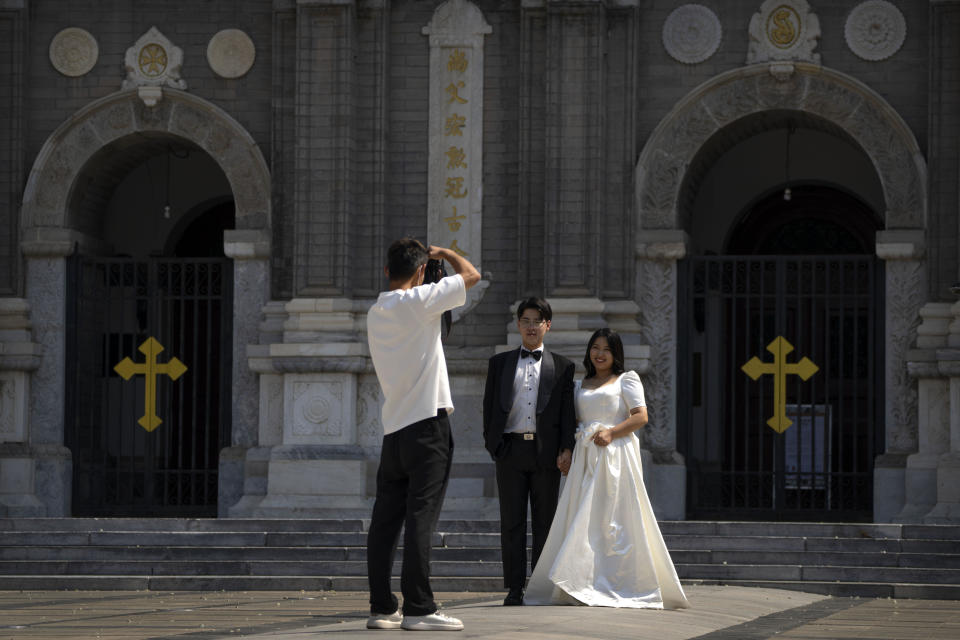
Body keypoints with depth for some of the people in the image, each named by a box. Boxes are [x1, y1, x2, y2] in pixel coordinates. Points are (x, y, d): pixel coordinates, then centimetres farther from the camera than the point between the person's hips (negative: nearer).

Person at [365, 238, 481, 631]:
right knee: (421, 517, -8)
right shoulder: (418, 301, -10)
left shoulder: (375, 313, 11)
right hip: (427, 422, -7)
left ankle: (381, 608, 7)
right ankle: (418, 609, -10)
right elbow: (471, 276, -4)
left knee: (386, 519, 6)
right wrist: (443, 252, 14)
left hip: (393, 428, 7)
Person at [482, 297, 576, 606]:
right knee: (512, 522, -1)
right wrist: (491, 443, 0)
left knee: (545, 521, 3)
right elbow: (490, 405, 11)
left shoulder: (562, 366, 11)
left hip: (546, 451, 0)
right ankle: (515, 588, 0)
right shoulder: (499, 363, 13)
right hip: (511, 449, 0)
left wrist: (567, 449, -4)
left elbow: (567, 411, 7)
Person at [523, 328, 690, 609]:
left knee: (612, 519, -10)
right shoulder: (582, 386, 21)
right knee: (582, 520, -2)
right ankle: (585, 586, -2)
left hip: (615, 456, -5)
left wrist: (611, 432, -16)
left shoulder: (626, 380, 6)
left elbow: (641, 416, -4)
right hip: (586, 457, 5)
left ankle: (618, 587, -10)